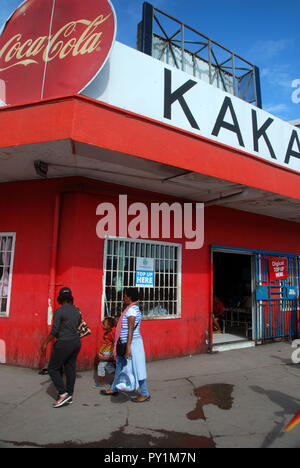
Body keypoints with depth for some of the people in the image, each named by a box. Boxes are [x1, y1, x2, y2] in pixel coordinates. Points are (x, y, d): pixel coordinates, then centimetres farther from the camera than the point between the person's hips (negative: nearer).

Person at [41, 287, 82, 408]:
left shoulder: (59, 311, -15)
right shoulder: (77, 310, 7)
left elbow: (54, 331, -17)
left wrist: (45, 343, -6)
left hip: (64, 343, -7)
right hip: (76, 342, 7)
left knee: (53, 369, 6)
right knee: (70, 368, 13)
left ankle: (63, 394, -1)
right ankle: (69, 396, 19)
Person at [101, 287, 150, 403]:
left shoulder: (131, 310, -19)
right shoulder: (135, 308, 11)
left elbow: (131, 330, -23)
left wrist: (128, 348, -24)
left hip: (132, 342, -10)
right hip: (128, 342, 10)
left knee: (136, 368, 0)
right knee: (120, 365, 19)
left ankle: (145, 394, 13)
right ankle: (114, 389, 34)